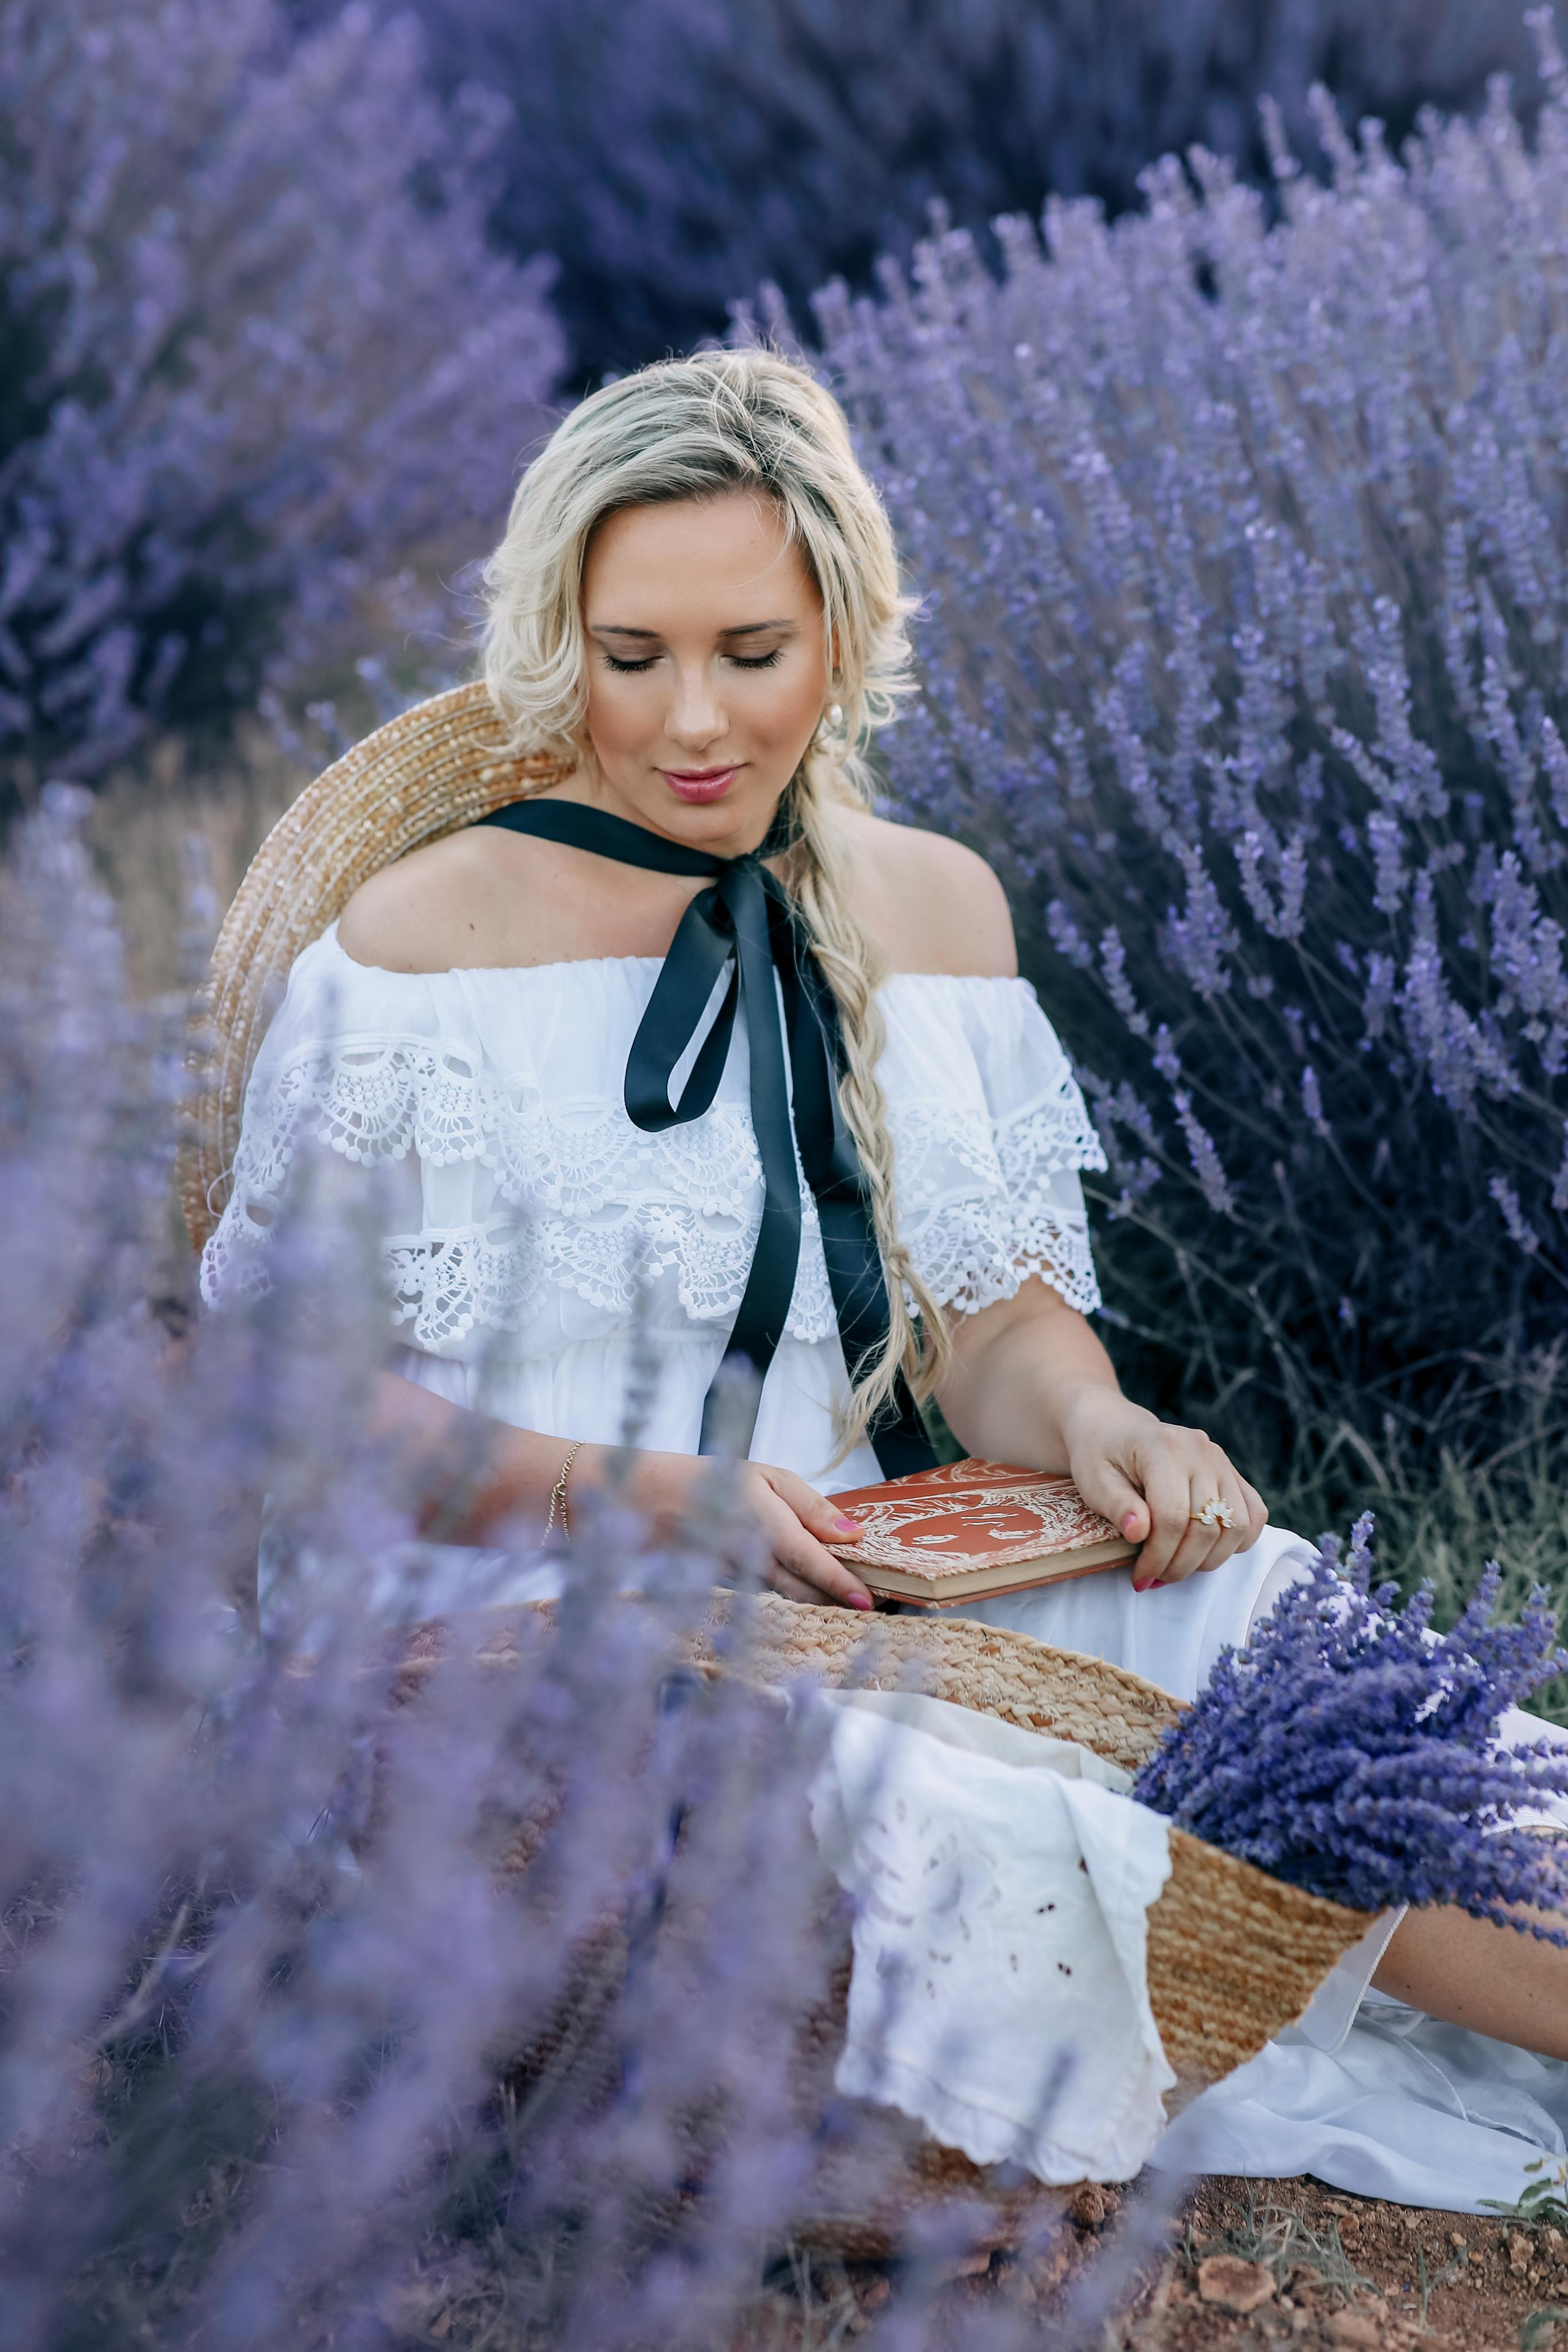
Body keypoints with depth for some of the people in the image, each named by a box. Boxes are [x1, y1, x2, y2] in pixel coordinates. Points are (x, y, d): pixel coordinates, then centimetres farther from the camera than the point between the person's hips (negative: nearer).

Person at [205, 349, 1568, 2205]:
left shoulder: (932, 908, 12)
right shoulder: (421, 945, -3)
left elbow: (993, 1308, 14)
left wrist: (1090, 1424, -10)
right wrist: (635, 1493, -18)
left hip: (862, 1591, 5)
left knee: (1243, 1603, -25)